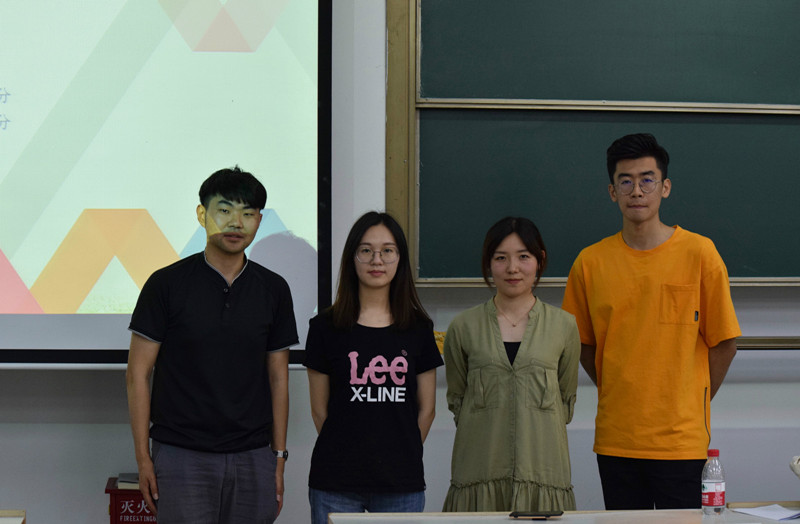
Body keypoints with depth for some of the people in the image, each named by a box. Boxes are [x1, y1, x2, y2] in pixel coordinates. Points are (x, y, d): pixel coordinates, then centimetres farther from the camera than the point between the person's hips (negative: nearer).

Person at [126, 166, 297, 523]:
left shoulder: (273, 289, 7)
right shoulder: (167, 284, -3)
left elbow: (278, 377, 11)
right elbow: (138, 373, -1)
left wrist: (279, 457, 8)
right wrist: (143, 457, -5)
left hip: (253, 459, 3)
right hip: (182, 457, -3)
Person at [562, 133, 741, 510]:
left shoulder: (699, 254, -5)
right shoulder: (590, 263, 2)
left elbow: (724, 343, 1)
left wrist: (692, 403, 3)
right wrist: (617, 396, 6)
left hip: (681, 438, -2)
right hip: (615, 438, 2)